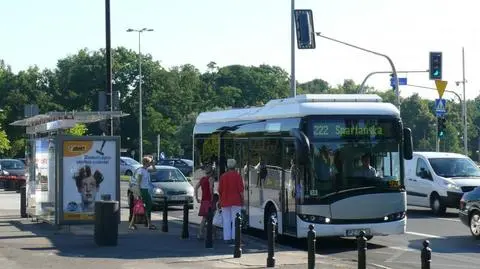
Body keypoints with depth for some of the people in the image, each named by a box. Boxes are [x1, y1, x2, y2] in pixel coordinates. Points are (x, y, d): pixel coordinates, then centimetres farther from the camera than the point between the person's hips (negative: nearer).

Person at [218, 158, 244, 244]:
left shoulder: (223, 176, 5)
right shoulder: (237, 176, -4)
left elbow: (220, 190, 6)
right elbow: (240, 189, -8)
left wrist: (221, 200, 16)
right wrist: (242, 199, 0)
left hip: (225, 201, 3)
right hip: (236, 201, -2)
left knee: (226, 220, 4)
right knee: (235, 220, -2)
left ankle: (227, 238, 1)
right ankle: (235, 238, -7)